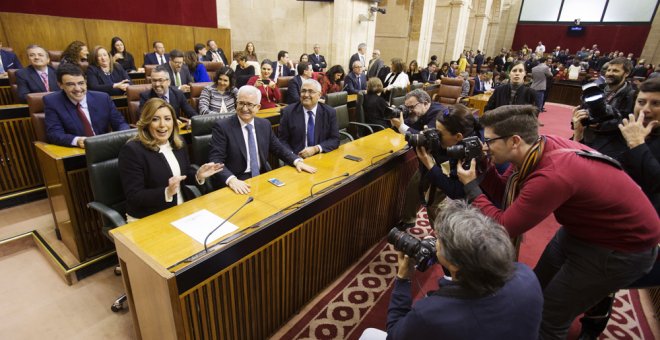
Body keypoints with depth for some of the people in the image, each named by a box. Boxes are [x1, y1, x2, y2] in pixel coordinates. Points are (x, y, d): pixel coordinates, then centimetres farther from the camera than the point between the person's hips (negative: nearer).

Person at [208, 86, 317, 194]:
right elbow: (216, 160, -15)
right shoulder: (222, 127, -8)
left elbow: (279, 148, 15)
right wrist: (231, 179, -33)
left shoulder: (265, 124, 7)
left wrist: (297, 161, -3)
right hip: (237, 182, -4)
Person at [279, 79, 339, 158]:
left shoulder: (330, 112, 3)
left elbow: (335, 139, 2)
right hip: (295, 158, 0)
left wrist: (315, 149, -14)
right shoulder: (288, 112, 1)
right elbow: (282, 140, 3)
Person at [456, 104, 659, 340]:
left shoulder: (552, 176, -38)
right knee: (537, 287, 19)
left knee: (548, 318, 3)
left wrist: (471, 186, -22)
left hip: (623, 247, -8)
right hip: (585, 228, 8)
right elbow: (505, 194, -1)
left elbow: (503, 226, -29)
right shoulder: (536, 149, -14)